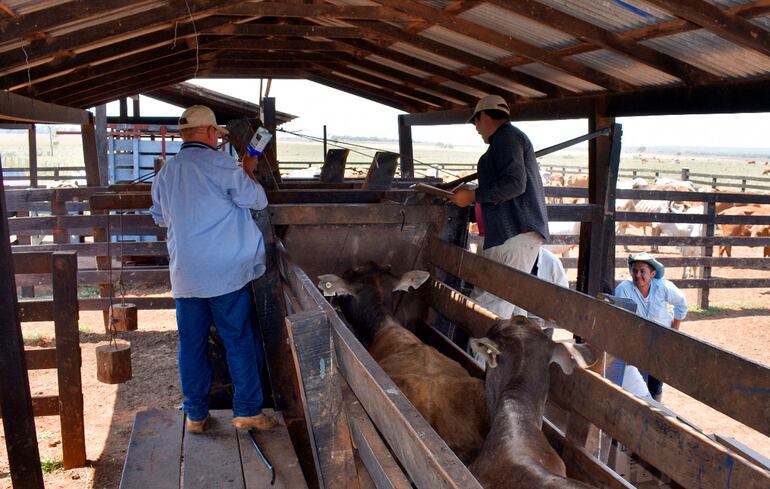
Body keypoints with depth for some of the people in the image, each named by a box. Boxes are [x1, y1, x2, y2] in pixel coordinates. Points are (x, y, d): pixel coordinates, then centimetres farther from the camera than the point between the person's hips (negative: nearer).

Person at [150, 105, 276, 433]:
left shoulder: (165, 172, 8)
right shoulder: (220, 164, -9)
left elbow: (160, 217, 21)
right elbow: (258, 200, -2)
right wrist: (248, 172, 14)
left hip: (185, 276, 5)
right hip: (226, 272, -4)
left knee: (191, 344, 11)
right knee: (240, 341, 5)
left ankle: (195, 415, 19)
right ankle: (247, 411, 11)